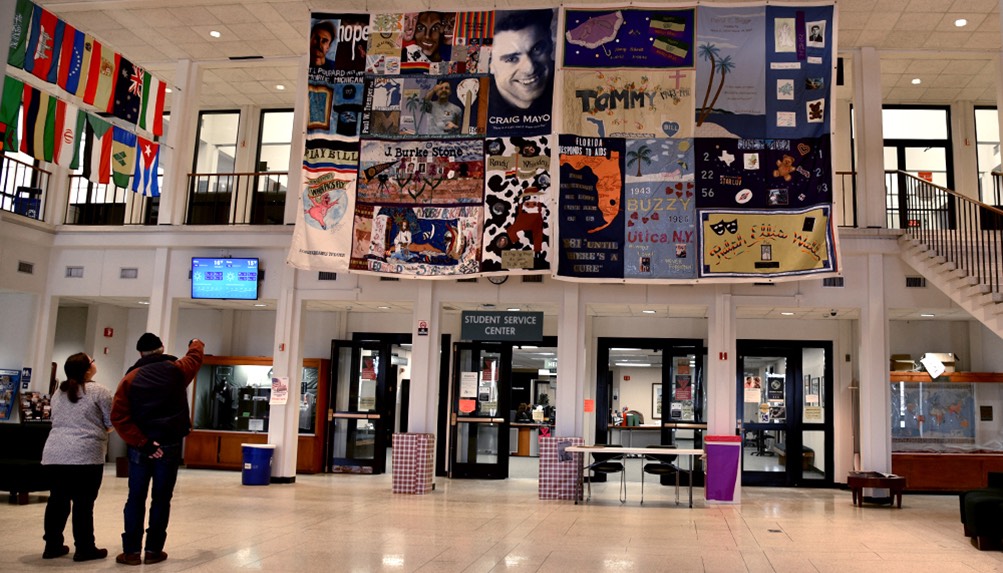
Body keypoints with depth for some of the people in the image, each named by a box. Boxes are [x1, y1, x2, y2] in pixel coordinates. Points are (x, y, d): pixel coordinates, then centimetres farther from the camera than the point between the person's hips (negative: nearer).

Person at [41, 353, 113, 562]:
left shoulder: (58, 393, 17)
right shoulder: (99, 391, -4)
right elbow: (111, 423, -1)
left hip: (54, 453, 7)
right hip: (85, 454, -7)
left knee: (58, 500, 13)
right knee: (83, 503, -1)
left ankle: (52, 546, 19)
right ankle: (84, 549, 5)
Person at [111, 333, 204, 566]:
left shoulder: (130, 378, 0)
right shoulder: (177, 370, 0)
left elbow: (119, 417, -10)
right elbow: (195, 357, 23)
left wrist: (141, 443, -11)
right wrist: (196, 344, 45)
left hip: (140, 447, 1)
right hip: (169, 445, 0)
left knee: (136, 498, 7)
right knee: (161, 498, 6)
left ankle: (131, 551, 7)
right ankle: (153, 550, 8)